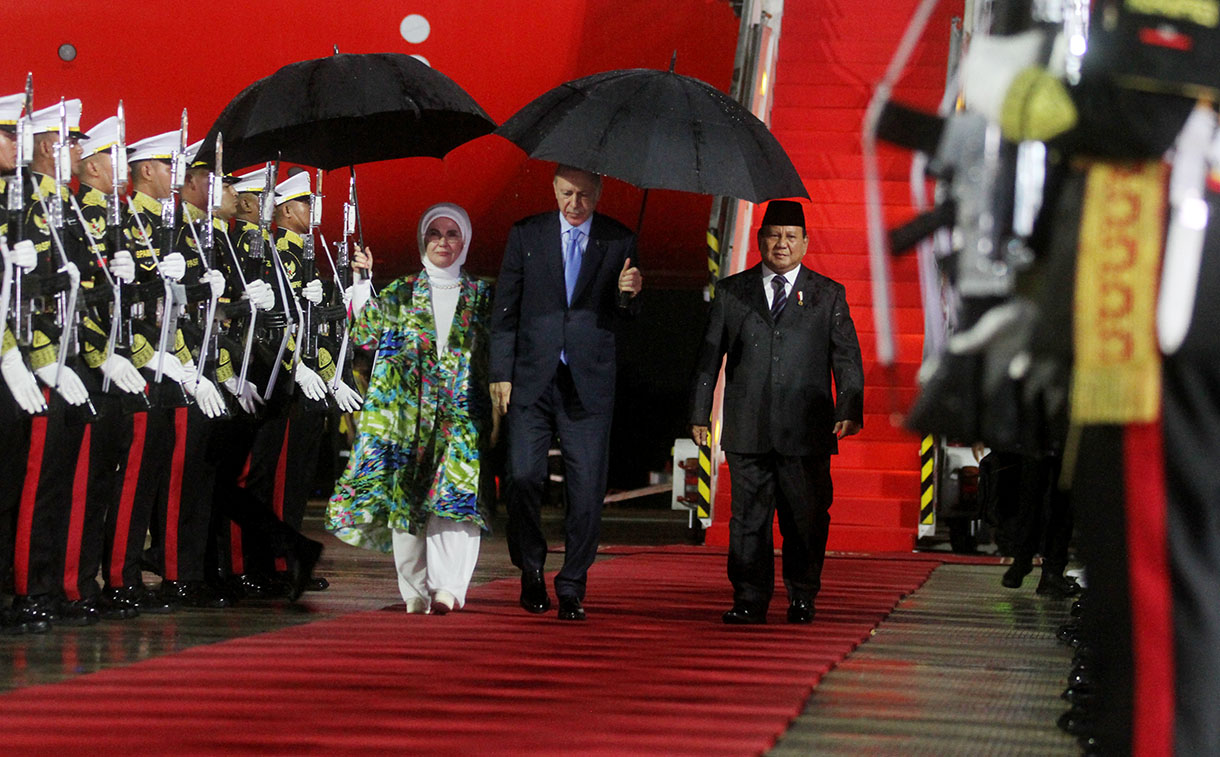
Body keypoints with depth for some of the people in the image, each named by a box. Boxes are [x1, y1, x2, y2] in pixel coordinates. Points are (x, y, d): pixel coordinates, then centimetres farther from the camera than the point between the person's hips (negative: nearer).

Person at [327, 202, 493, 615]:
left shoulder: (481, 295, 12)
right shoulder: (401, 293, 13)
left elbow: (495, 357, 10)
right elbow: (365, 333, 2)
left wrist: (497, 414, 0)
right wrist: (361, 280, -3)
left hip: (461, 411, -1)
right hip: (406, 408, 1)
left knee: (456, 489, -17)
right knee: (403, 496, -4)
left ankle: (448, 587, -25)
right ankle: (416, 591, 3)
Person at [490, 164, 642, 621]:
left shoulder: (619, 242, 6)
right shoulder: (526, 235, 6)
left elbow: (623, 315, 6)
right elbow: (505, 310, 7)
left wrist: (628, 294, -18)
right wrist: (501, 373, 1)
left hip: (589, 383, 0)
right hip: (531, 378, 0)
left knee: (587, 488, -3)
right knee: (523, 479, -2)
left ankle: (572, 586, 9)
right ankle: (531, 574, 18)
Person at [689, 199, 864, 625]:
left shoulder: (829, 295, 10)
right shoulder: (730, 292, 12)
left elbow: (847, 358, 6)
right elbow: (709, 355, 12)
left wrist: (849, 410, -7)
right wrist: (699, 413, 7)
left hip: (806, 430, -1)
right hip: (747, 430, 1)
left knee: (806, 518, 2)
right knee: (749, 517, 1)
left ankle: (802, 598, 16)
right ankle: (750, 600, 8)